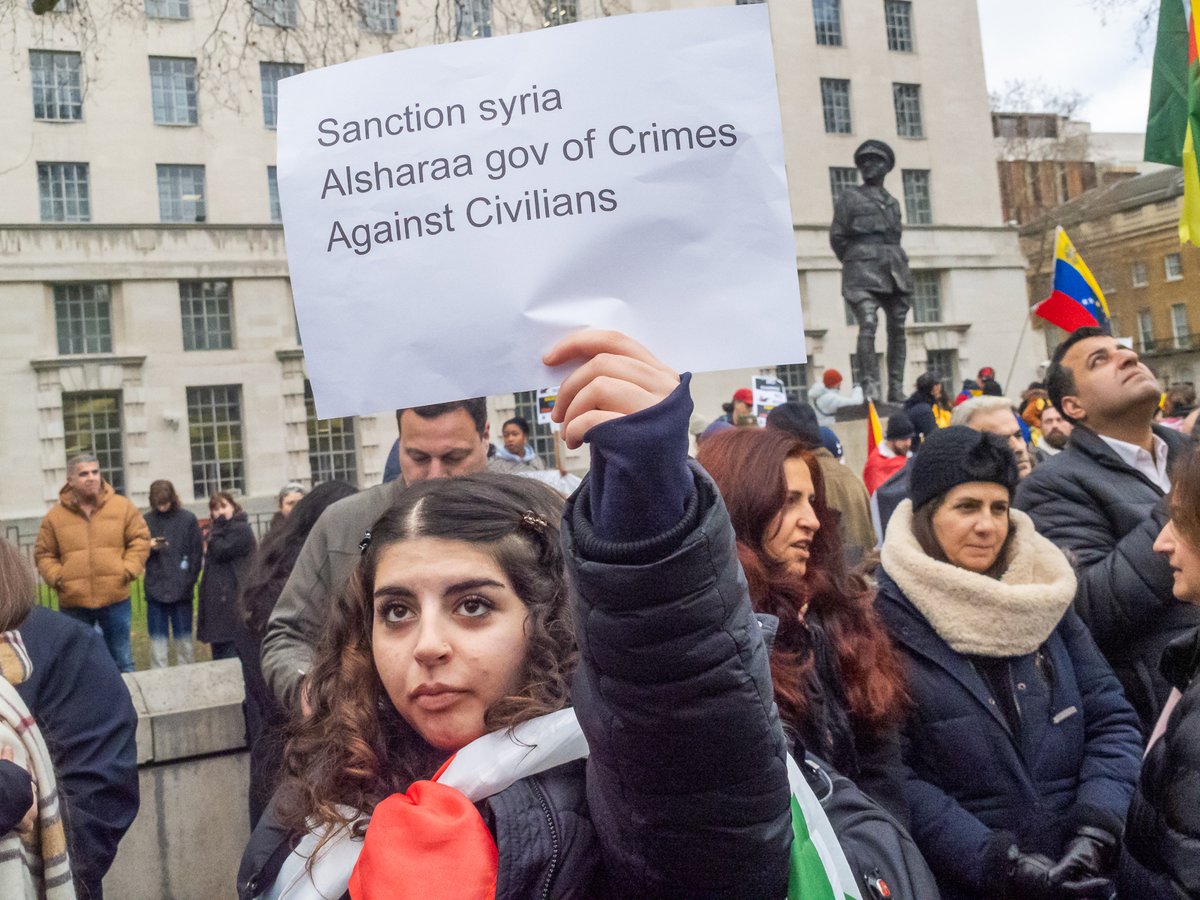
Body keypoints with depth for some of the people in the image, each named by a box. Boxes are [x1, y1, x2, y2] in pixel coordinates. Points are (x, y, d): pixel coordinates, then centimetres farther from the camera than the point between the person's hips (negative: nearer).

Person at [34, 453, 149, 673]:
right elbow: (44, 554, 9)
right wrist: (57, 578, -7)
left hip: (116, 600, 0)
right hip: (73, 604, 1)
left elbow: (140, 539, 5)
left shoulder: (123, 507, 1)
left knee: (122, 663, 10)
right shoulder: (55, 515, 1)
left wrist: (129, 570, -6)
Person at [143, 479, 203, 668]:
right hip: (155, 590, 1)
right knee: (158, 638, 4)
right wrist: (148, 547, -15)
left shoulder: (188, 519, -1)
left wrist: (189, 581, -8)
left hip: (182, 590, -1)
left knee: (183, 638, 9)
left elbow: (197, 553, 1)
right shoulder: (146, 520, 2)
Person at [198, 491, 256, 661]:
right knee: (218, 649, 11)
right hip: (218, 598, 10)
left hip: (233, 599, -10)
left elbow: (220, 552, -17)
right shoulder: (222, 530, 20)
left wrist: (218, 528, -10)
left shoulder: (241, 529, -8)